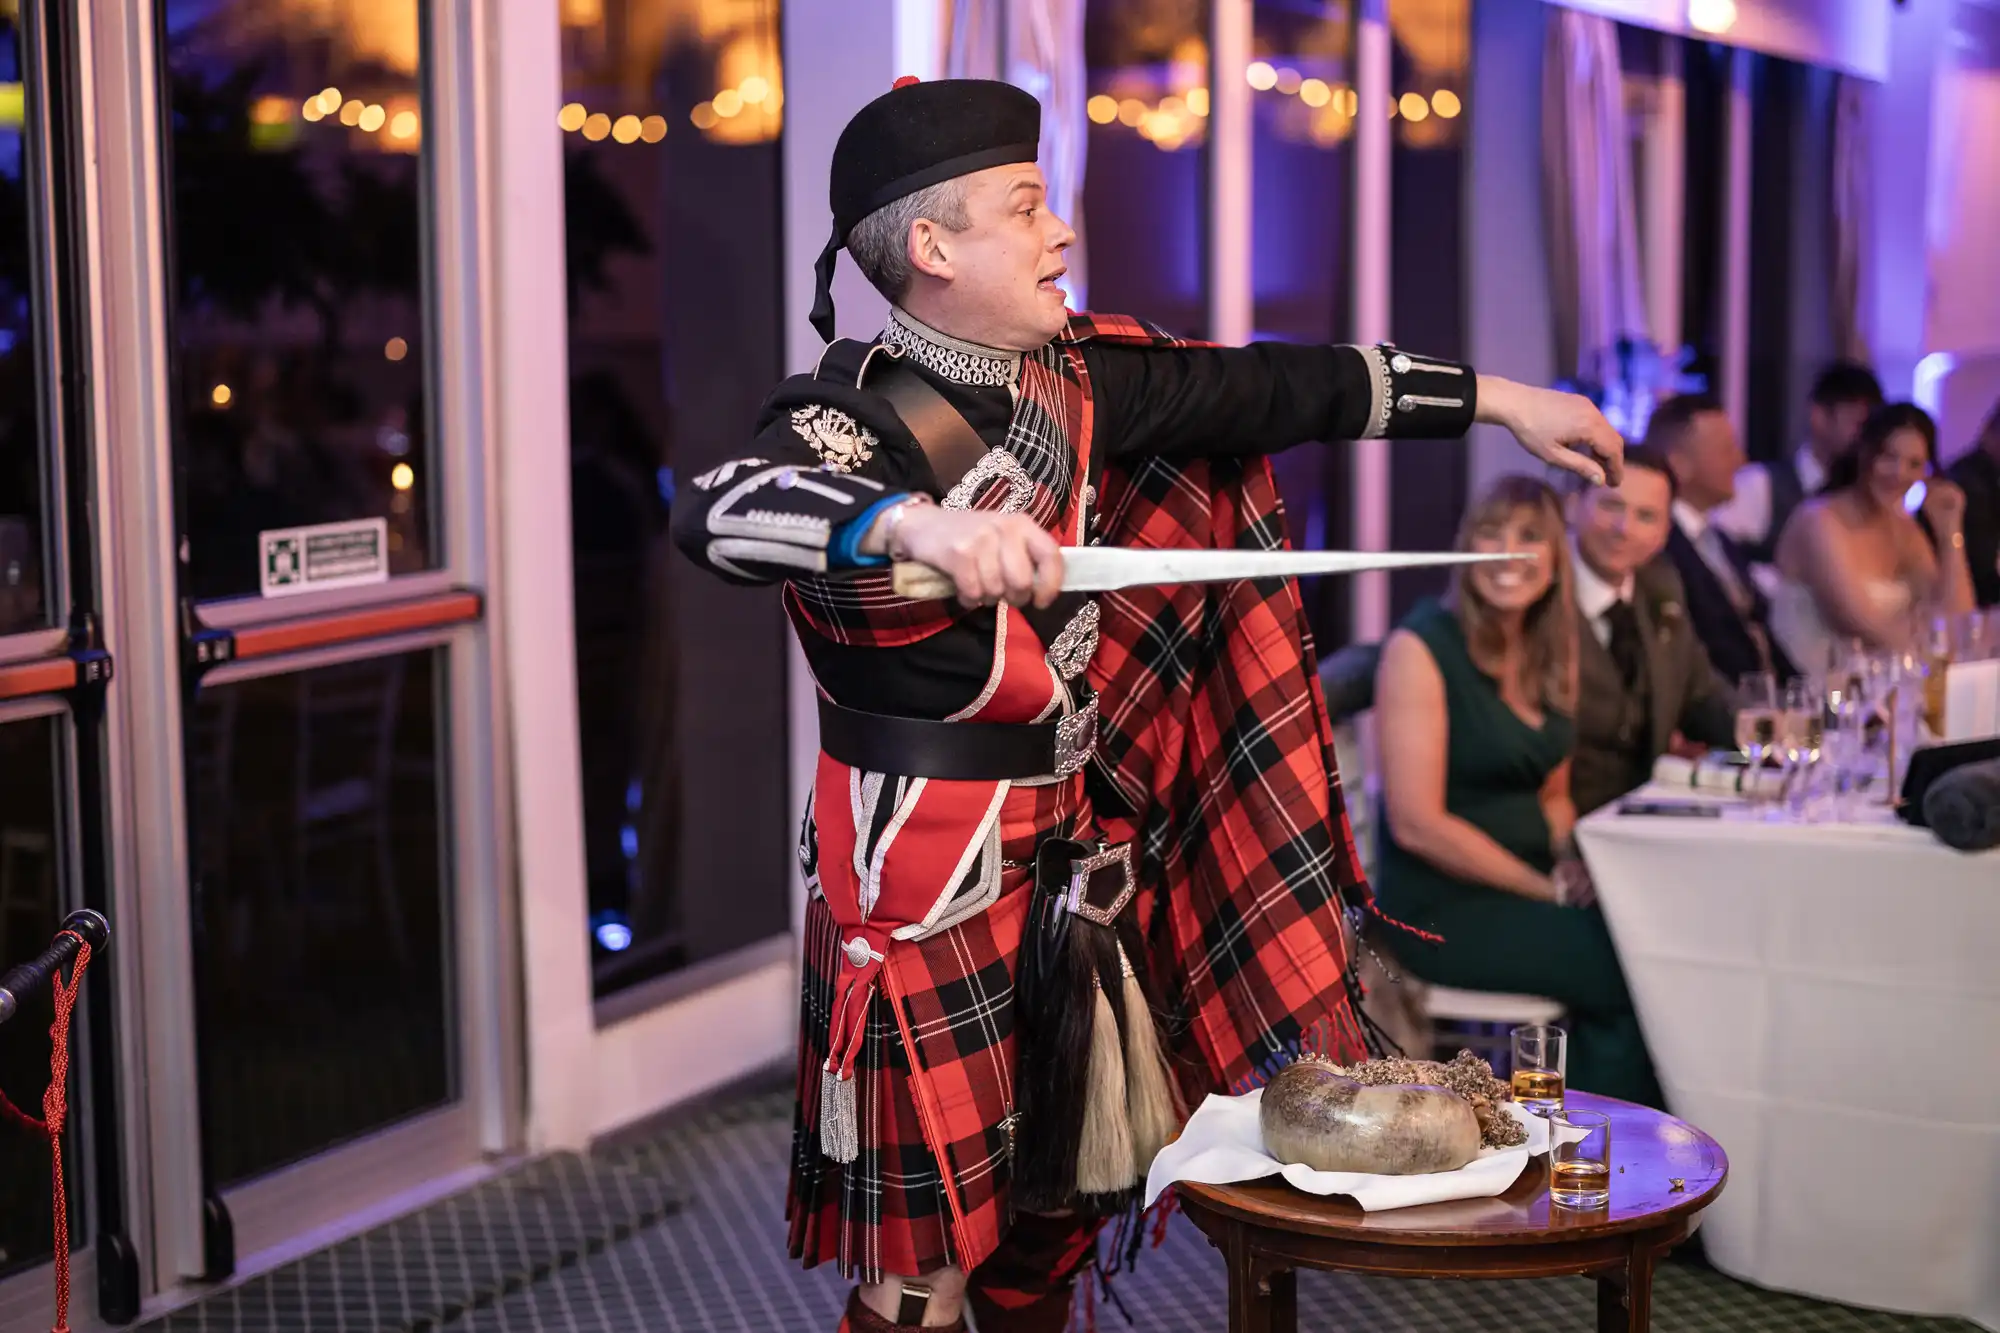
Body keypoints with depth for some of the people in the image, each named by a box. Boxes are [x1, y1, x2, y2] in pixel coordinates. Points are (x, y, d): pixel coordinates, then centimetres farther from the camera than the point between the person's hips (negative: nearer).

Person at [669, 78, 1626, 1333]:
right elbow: (718, 509, -38)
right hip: (927, 887, -8)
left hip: (1064, 869, 8)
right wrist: (916, 524, -55)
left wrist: (1494, 398, 12)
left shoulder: (1065, 381, 5)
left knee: (1056, 1209, 19)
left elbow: (1262, 387, 11)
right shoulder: (868, 414, -18)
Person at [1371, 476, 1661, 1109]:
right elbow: (1416, 823, -16)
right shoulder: (1422, 647, -11)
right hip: (1441, 906, -7)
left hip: (1532, 886, 7)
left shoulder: (1552, 652, 10)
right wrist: (1549, 889, -15)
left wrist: (1570, 862, -3)